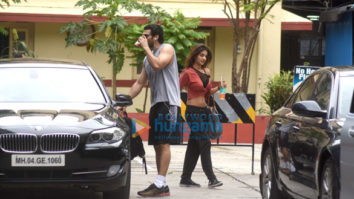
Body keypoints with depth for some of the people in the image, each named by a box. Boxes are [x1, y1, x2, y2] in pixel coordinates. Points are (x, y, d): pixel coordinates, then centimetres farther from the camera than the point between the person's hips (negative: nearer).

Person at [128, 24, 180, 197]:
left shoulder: (167, 49, -3)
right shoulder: (147, 58, 21)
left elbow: (157, 65, -23)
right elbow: (140, 82, 20)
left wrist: (146, 47, -12)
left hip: (168, 102, -9)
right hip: (156, 104, 9)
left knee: (164, 143, -13)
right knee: (157, 145, 7)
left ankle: (160, 184, -17)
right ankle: (162, 185, 10)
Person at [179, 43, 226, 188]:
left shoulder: (207, 72, 13)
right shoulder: (188, 73, -8)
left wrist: (219, 87, 6)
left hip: (203, 111, 8)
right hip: (193, 111, -8)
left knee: (194, 146, 9)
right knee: (205, 143, -12)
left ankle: (185, 179, 14)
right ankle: (211, 179, -12)